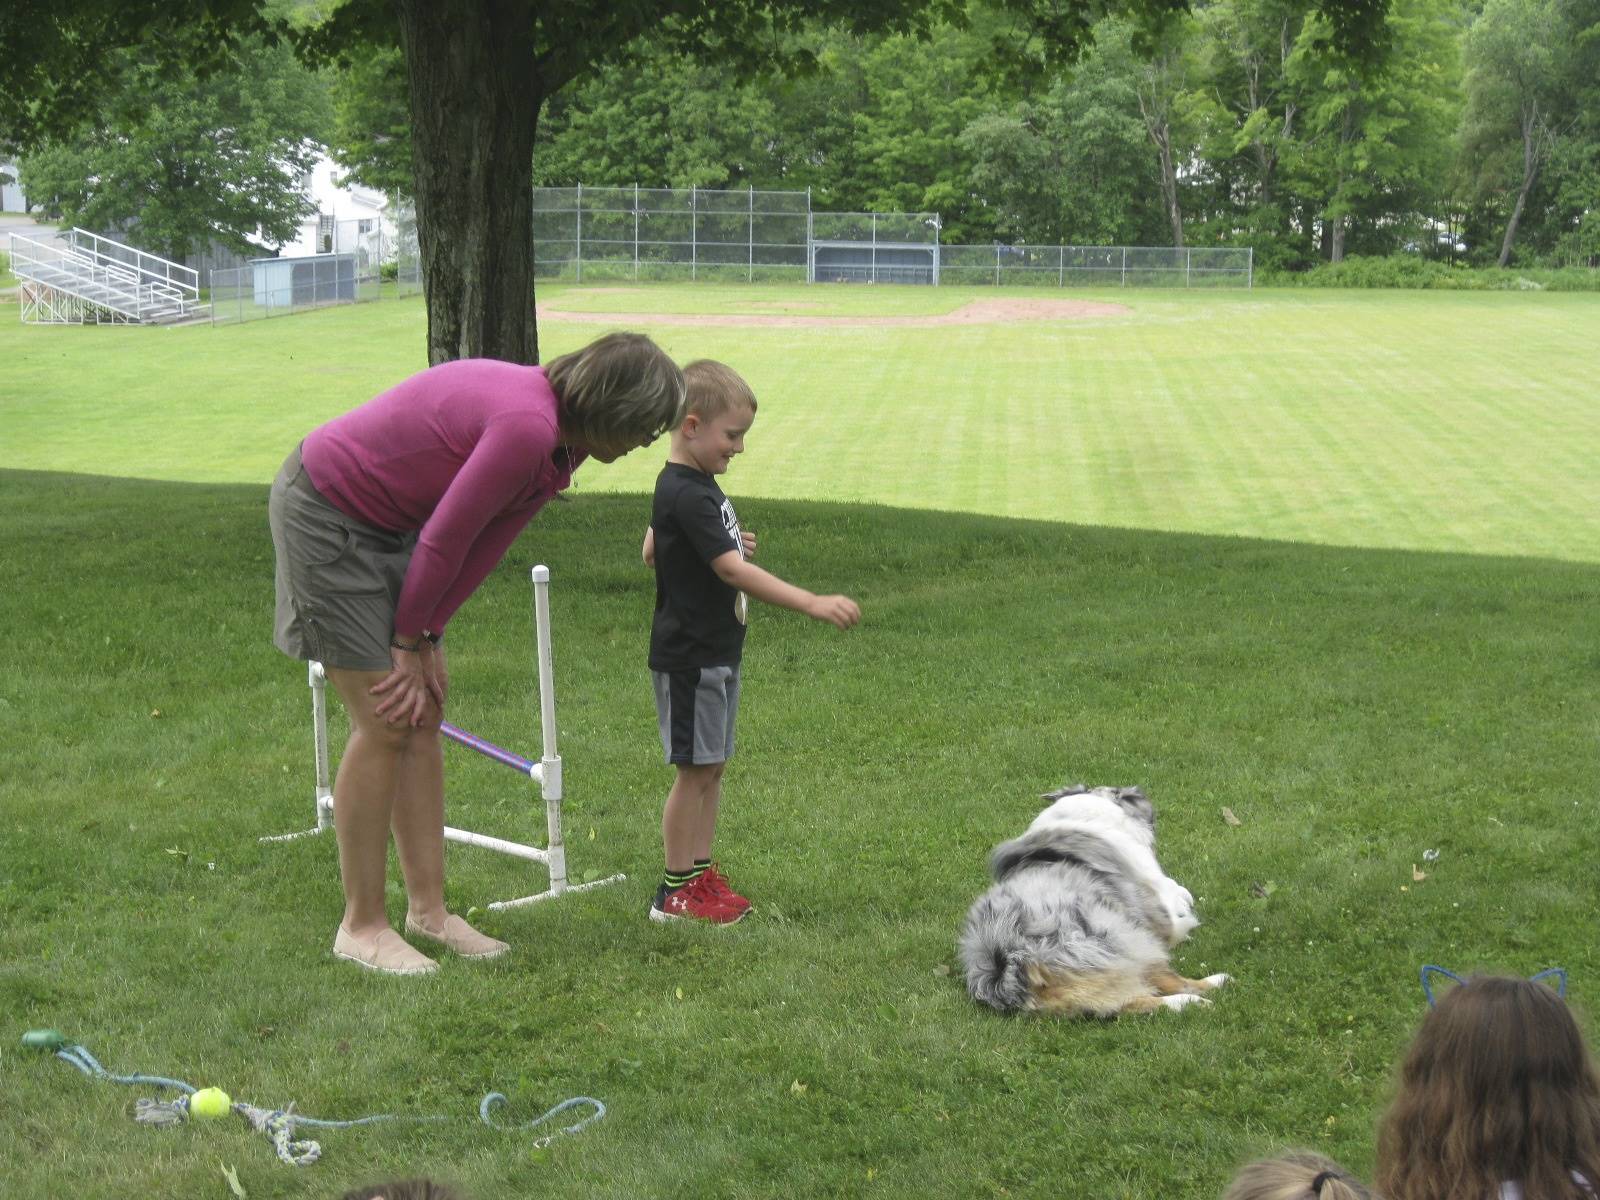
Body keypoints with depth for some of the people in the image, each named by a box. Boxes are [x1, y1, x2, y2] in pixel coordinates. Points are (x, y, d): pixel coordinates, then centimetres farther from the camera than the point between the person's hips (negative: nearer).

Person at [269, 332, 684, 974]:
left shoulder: (563, 440, 0)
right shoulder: (527, 427, -31)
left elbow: (486, 543, 2)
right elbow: (445, 540, -23)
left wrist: (423, 639, -2)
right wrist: (411, 640, -9)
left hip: (388, 522, 10)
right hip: (323, 514, -10)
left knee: (423, 716, 9)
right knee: (385, 724, -8)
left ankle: (427, 907, 17)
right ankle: (361, 926, 3)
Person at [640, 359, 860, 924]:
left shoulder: (686, 487, 11)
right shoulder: (686, 496, -21)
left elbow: (651, 551, 22)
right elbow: (733, 571, -28)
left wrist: (726, 543, 8)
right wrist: (813, 604, -31)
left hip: (716, 652, 10)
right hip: (689, 657, -10)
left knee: (712, 767, 13)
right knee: (694, 770, -3)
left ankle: (701, 873, 21)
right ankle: (675, 892, 5)